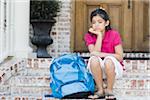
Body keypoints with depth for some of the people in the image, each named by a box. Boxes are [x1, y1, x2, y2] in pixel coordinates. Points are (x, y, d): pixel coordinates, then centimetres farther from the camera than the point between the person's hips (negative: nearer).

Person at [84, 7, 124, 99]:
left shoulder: (114, 34, -12)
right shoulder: (89, 36, -6)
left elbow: (120, 57, -15)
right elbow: (94, 53, -21)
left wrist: (102, 54, -25)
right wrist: (99, 35, -21)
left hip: (114, 69, -2)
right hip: (98, 71, 2)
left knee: (108, 59, -33)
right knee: (94, 59, -29)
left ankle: (109, 90, -16)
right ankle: (100, 90, -17)